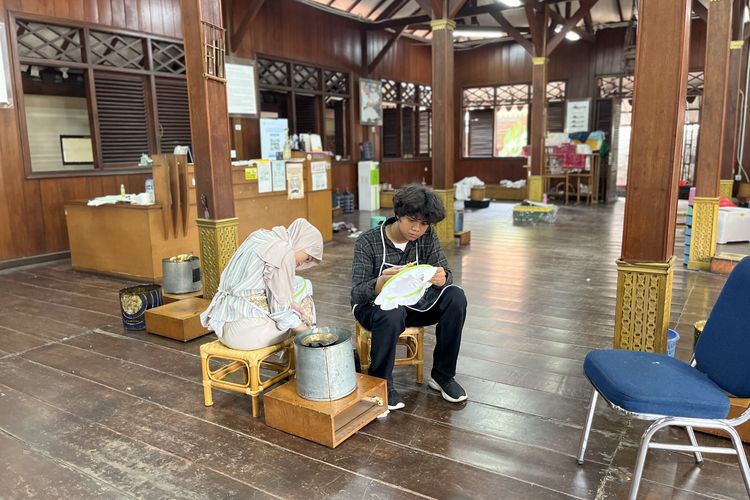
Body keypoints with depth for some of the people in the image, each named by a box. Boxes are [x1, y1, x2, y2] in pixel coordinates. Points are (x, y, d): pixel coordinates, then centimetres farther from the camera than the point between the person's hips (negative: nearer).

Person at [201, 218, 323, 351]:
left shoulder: (261, 236, 8)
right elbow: (280, 309, -14)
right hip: (247, 331, -8)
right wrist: (307, 332, -2)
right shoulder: (284, 254, -15)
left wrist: (292, 304, 7)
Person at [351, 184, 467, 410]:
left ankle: (442, 375, -5)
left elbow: (445, 274, -10)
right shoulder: (368, 242, -19)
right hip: (375, 305, -4)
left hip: (413, 302, 4)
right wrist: (381, 283, -46)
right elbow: (356, 293, -23)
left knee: (455, 296, -20)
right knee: (392, 314, -39)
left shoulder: (427, 236, -8)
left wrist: (441, 279, -37)